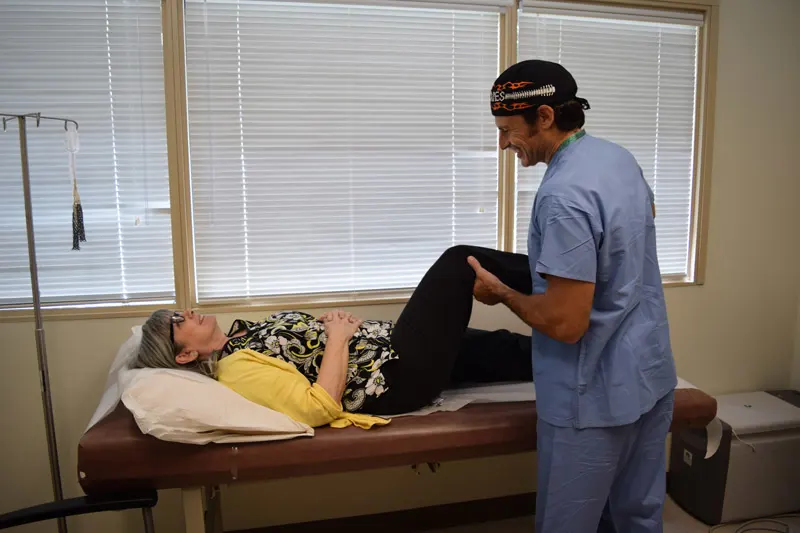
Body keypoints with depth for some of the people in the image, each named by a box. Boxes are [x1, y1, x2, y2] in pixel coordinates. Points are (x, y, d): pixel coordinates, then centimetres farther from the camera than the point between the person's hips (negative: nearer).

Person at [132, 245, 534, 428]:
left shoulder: (243, 339, 12)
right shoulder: (238, 370, -15)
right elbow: (320, 407, -25)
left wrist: (336, 321, 1)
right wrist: (338, 338, -17)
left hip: (387, 346, 9)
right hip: (397, 377, -9)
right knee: (459, 262, -4)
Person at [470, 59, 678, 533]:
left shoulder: (563, 196, -27)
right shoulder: (619, 156, 3)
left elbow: (565, 324, -26)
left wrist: (500, 292, -10)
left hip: (597, 398, -9)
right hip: (652, 376, 9)